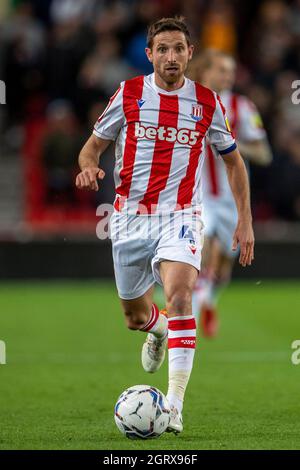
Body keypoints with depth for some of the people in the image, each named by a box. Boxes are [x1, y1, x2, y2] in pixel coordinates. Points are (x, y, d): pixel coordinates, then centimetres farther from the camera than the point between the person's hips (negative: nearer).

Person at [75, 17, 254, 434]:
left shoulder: (207, 103, 1)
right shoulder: (129, 94, 0)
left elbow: (233, 160, 14)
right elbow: (94, 144, 9)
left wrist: (245, 221, 9)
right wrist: (89, 166, -16)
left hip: (179, 216, -2)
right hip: (130, 216, 2)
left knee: (179, 293, -27)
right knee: (135, 316, 11)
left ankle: (175, 404, -27)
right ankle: (158, 330, 52)